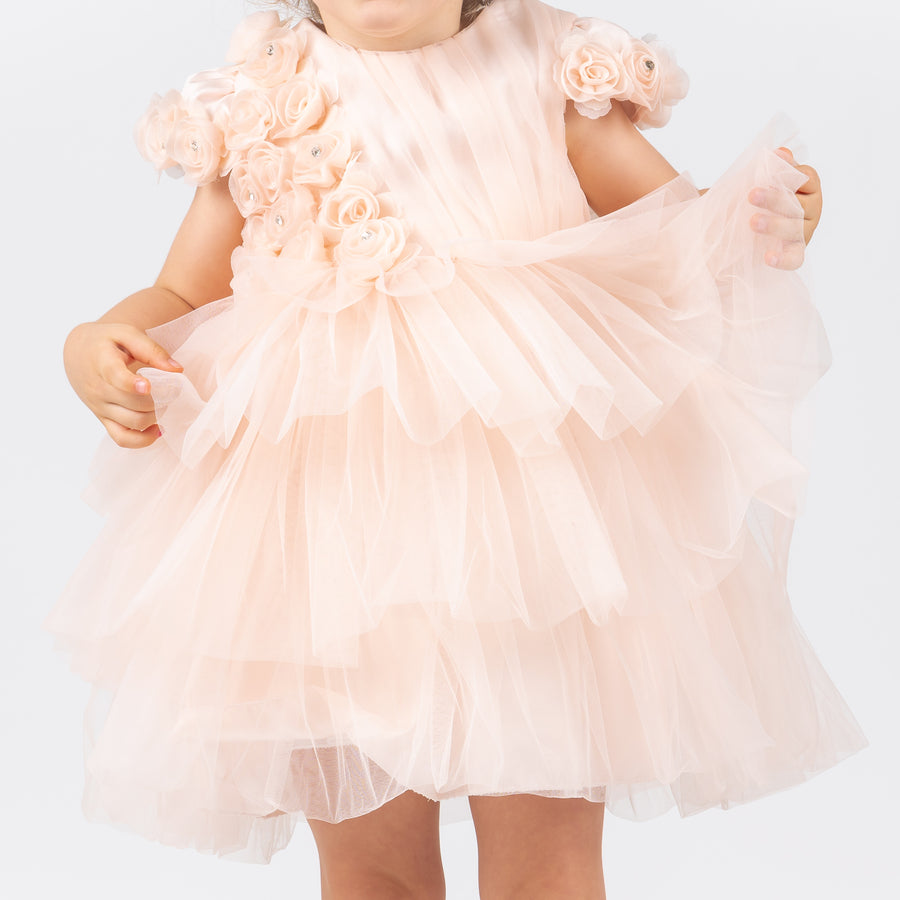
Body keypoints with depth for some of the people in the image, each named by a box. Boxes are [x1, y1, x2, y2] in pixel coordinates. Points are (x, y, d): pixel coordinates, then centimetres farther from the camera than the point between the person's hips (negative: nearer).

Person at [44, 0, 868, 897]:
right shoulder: (257, 107, 6)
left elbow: (685, 229, 8)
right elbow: (181, 298, 12)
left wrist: (769, 219, -13)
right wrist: (94, 345, -9)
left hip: (534, 487, -1)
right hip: (335, 510, 1)